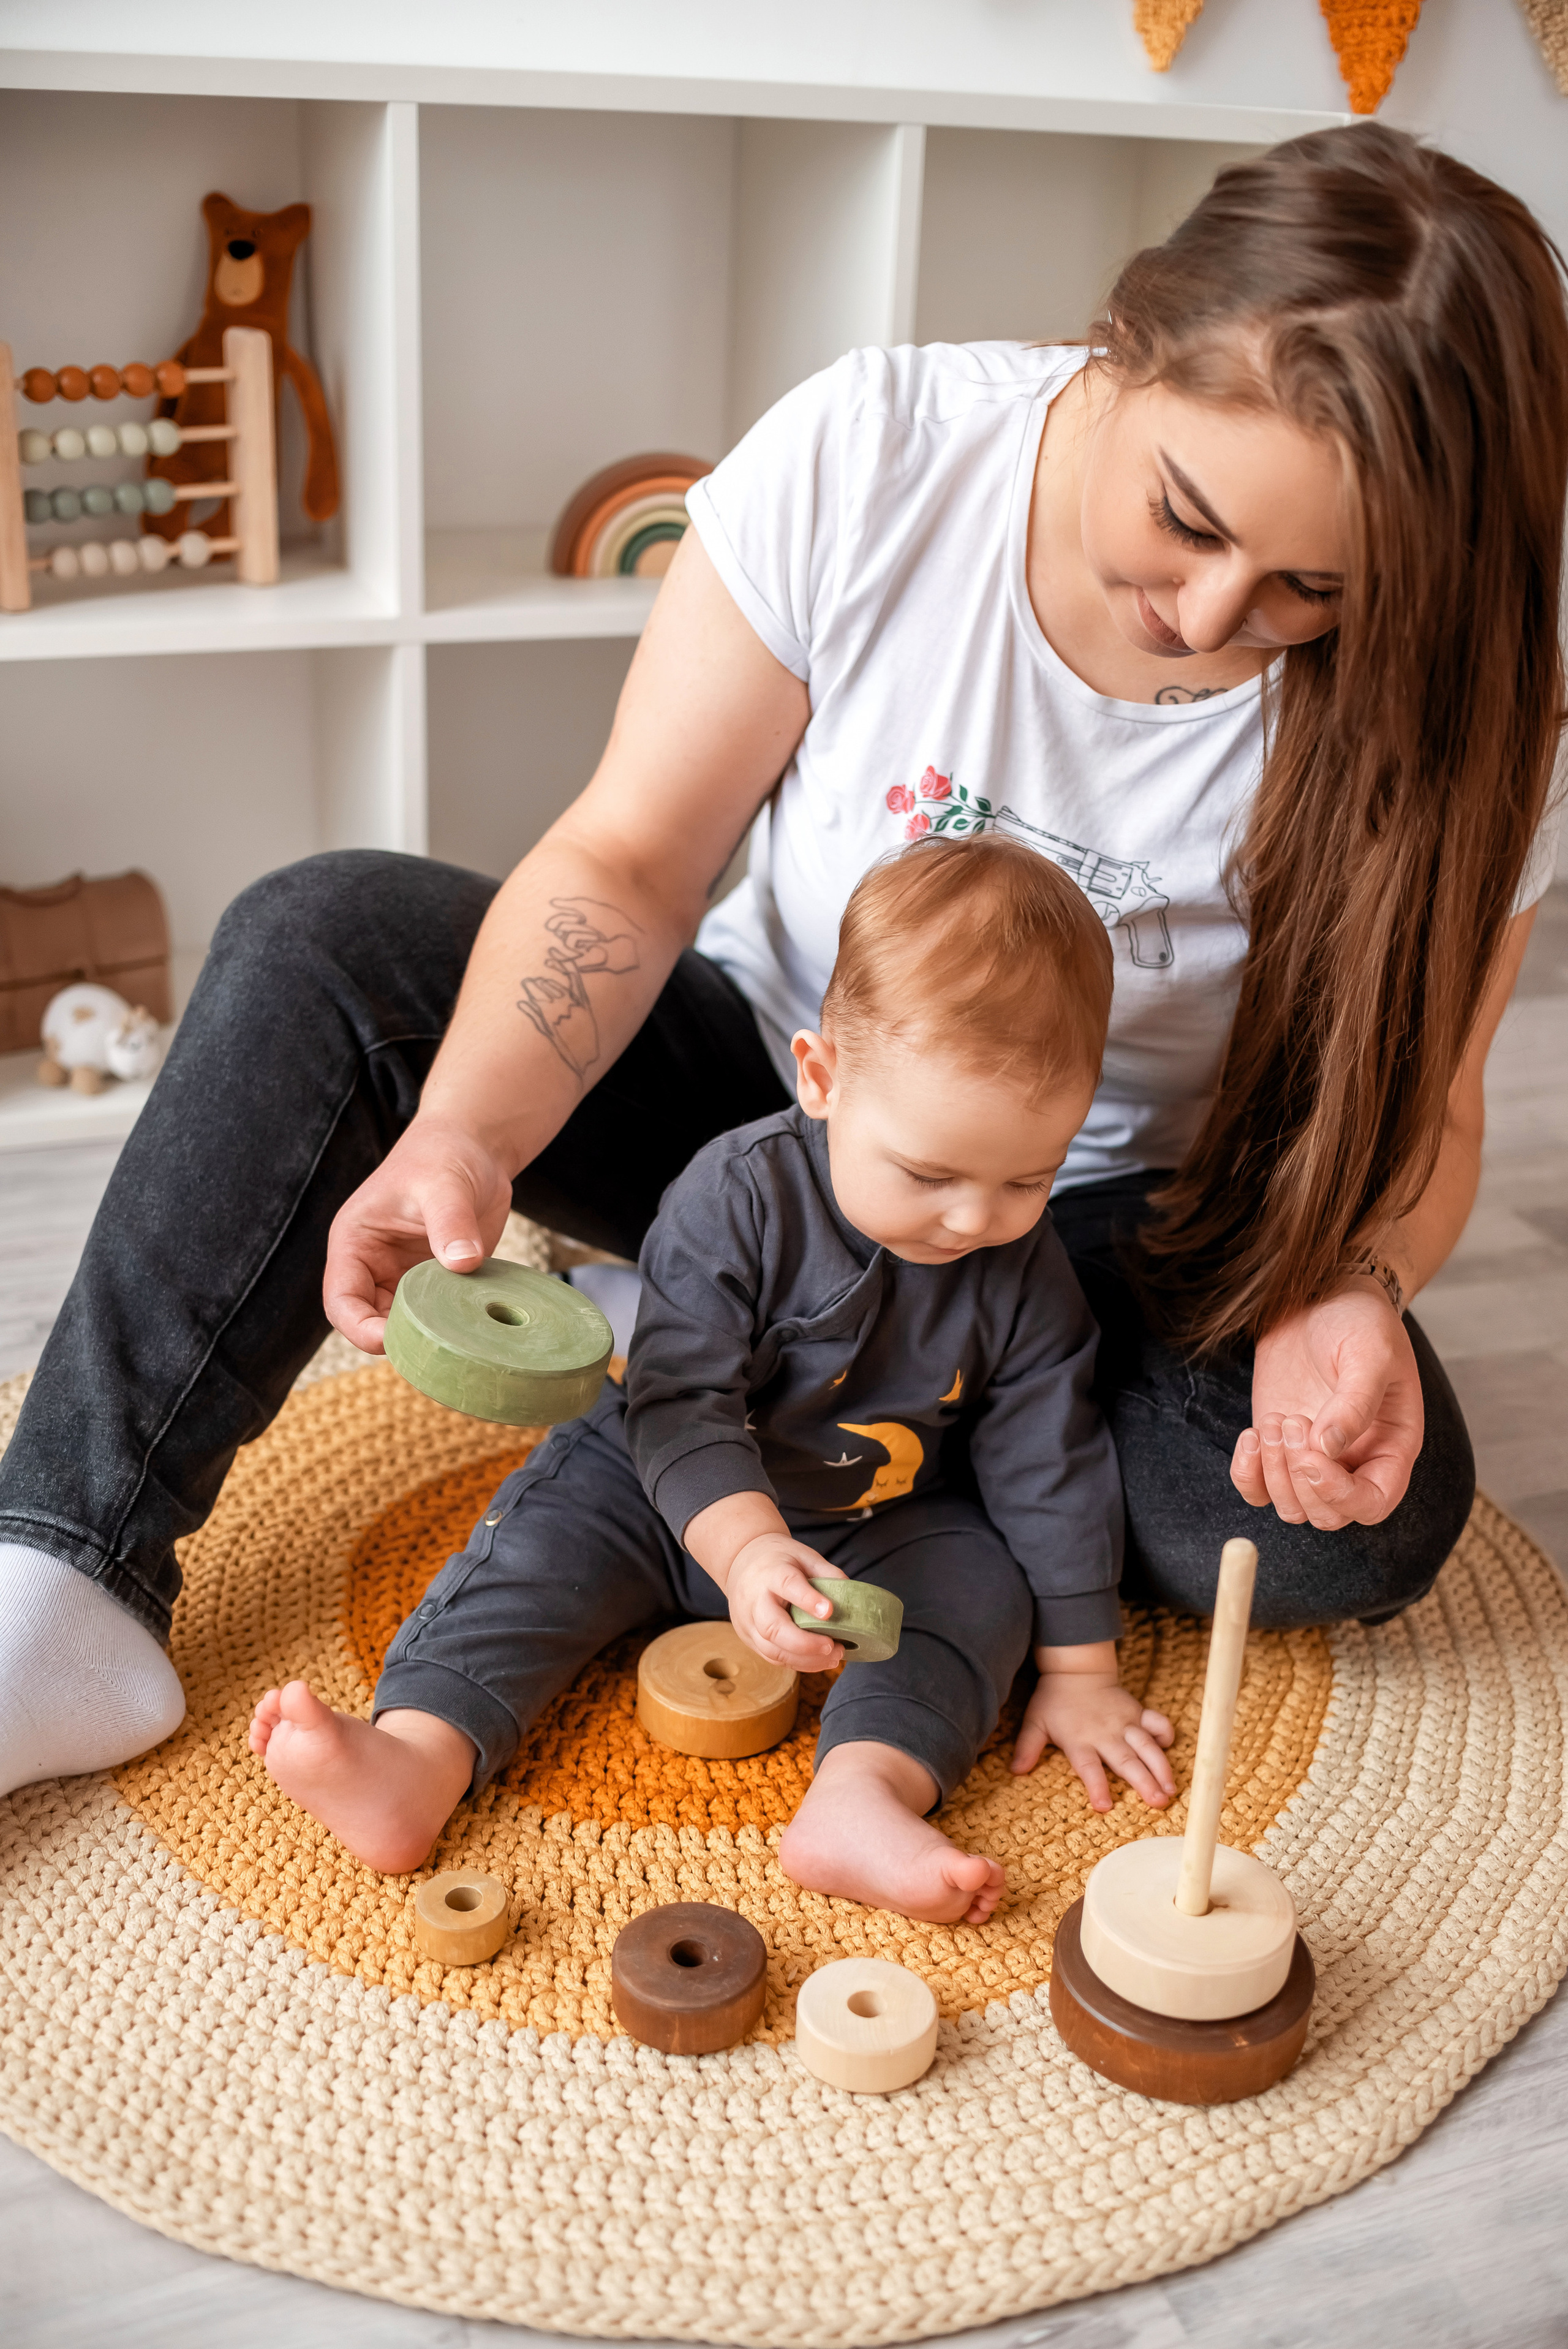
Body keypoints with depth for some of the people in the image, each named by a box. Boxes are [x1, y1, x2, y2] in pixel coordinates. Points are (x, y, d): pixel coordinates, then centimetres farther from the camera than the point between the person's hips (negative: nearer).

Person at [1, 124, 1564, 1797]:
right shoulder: (867, 457, -21)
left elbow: (1411, 1095, -10)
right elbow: (627, 862, -18)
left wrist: (1348, 1296, -33)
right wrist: (465, 1136, -34)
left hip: (1106, 1214, 1)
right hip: (767, 1083, 0)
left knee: (1371, 1519, -28)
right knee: (317, 944, -20)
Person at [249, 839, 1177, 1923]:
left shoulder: (1027, 1272, -14)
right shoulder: (739, 1194, -25)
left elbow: (1053, 1460, -6)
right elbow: (682, 1400, -28)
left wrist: (1079, 1667, -5)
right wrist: (746, 1546, -46)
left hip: (887, 1533, 2)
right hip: (679, 1494, -2)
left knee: (984, 1580, -23)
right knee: (547, 1539, -23)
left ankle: (865, 1793, -43)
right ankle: (416, 1761, -39)